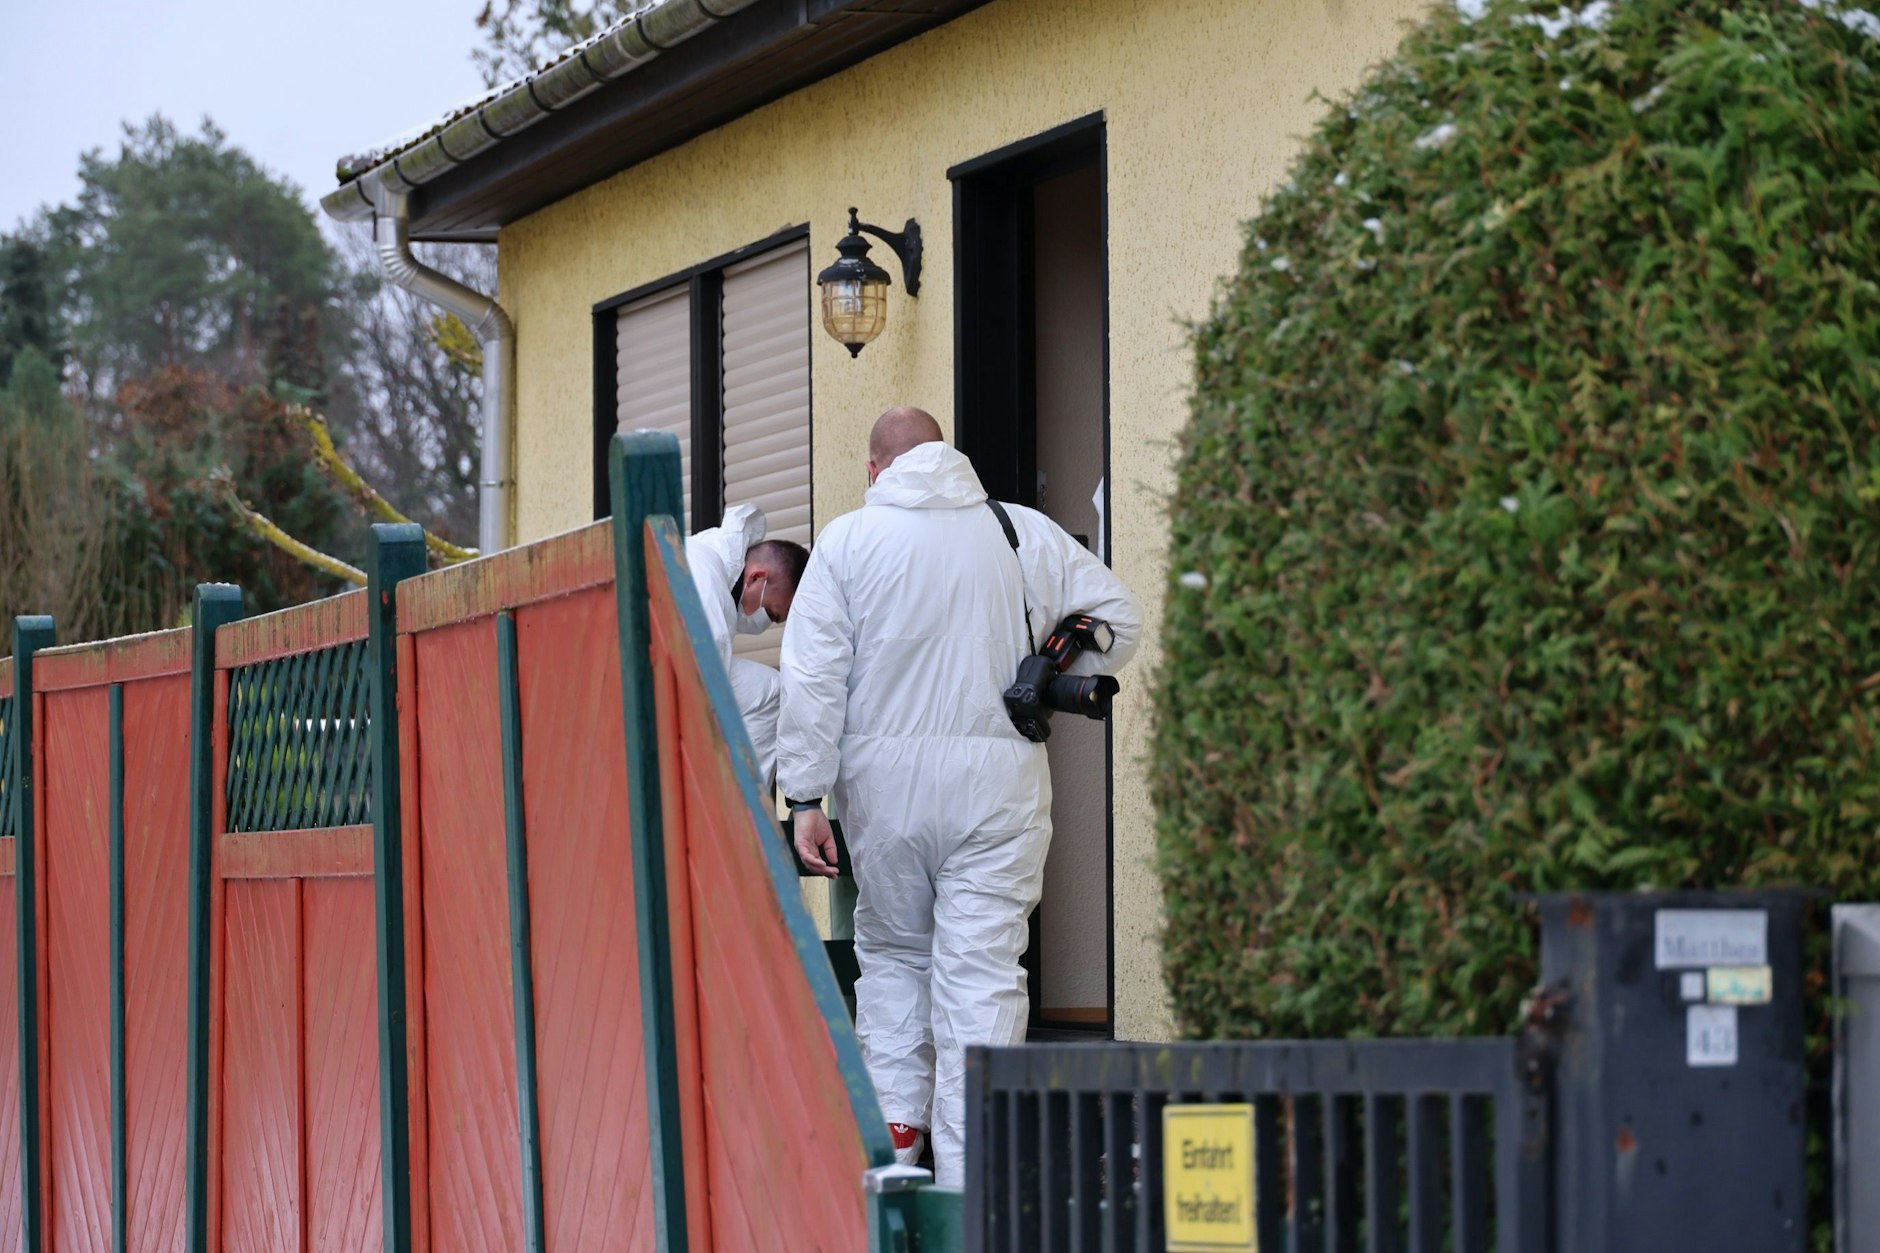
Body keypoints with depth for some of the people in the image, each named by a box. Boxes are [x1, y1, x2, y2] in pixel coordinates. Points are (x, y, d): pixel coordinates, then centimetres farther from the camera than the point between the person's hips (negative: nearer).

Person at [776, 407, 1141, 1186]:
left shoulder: (847, 541, 2)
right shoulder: (1026, 534, 6)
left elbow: (813, 681, -3)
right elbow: (1117, 616, 11)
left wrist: (806, 797, -2)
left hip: (884, 782, 0)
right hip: (997, 784, 0)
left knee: (891, 952, 19)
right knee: (982, 972, -1)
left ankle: (890, 1128, 11)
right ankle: (969, 1177, -5)